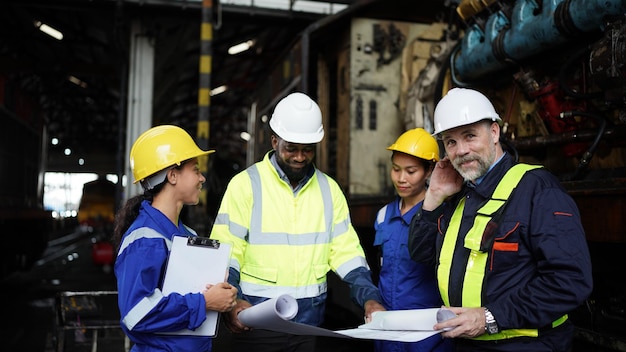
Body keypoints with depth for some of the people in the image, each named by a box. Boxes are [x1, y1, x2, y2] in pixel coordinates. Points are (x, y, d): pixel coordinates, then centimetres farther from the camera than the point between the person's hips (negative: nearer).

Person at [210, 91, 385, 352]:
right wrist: (231, 302, -25)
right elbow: (226, 252, -9)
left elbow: (345, 250, 5)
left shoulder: (329, 189, 6)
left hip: (310, 322, 4)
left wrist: (369, 297, -10)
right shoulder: (246, 184, -7)